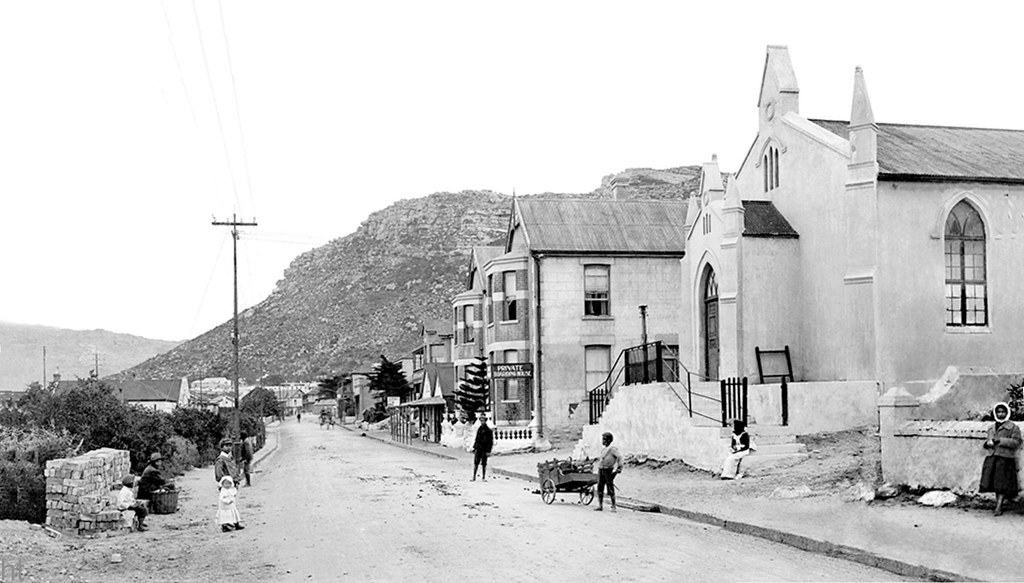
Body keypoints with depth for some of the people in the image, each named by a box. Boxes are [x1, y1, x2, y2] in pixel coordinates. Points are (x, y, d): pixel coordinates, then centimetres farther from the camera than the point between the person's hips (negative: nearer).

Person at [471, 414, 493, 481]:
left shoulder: (489, 430, -6)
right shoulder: (479, 429, 11)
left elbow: (491, 442, -8)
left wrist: (489, 451, -13)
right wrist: (474, 447, 14)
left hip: (484, 450, -4)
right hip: (478, 448, 4)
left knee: (484, 464, 1)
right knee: (476, 463, -1)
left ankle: (484, 477, 11)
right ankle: (474, 477, 0)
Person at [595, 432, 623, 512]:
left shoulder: (612, 449, -9)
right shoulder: (603, 449, 15)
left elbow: (619, 457, -16)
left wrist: (619, 467, -20)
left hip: (608, 471, -8)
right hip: (600, 470, 8)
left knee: (610, 489, -5)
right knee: (600, 488, 6)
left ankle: (613, 507, 0)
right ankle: (600, 506, 12)